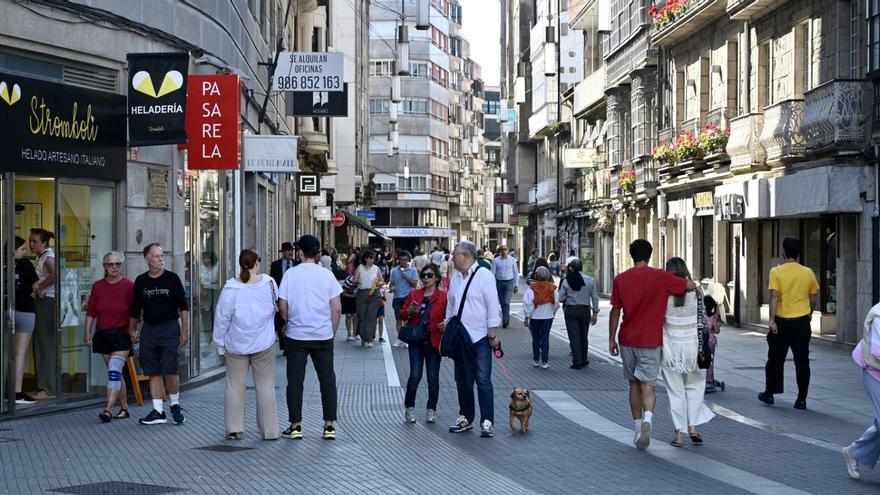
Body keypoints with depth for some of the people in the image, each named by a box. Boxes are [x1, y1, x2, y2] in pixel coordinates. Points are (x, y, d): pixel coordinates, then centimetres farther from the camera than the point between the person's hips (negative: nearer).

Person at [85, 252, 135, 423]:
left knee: (114, 371, -16)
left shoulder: (129, 286, -4)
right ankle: (124, 408, 20)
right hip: (103, 335, 5)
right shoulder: (97, 286, 7)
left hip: (122, 335, -5)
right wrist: (87, 331, 2)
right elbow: (91, 311, 9)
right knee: (116, 373, 12)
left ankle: (108, 409, -21)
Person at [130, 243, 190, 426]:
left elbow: (183, 306, 3)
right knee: (153, 372, 4)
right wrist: (132, 330, 16)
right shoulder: (141, 281, 8)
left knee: (170, 370, -7)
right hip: (148, 329, 3)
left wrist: (185, 330, -2)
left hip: (169, 327, -3)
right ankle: (158, 411, 9)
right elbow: (135, 309, 18)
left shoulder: (172, 278, 1)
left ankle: (175, 405, 13)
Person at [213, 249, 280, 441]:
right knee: (266, 387, 7)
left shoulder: (231, 288, -10)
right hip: (264, 345, 0)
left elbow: (222, 319, -4)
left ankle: (234, 430, 11)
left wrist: (220, 345, 7)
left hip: (236, 346, 0)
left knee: (235, 387, 10)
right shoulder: (269, 283, -7)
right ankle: (269, 430, 11)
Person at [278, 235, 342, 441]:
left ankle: (295, 426, 10)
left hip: (296, 335, -1)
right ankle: (329, 426, 9)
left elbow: (283, 306, -4)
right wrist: (332, 332, 10)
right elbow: (337, 309, -3)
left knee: (295, 381, 7)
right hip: (323, 336, 1)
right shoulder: (327, 275, -2)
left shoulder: (290, 275, -5)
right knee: (327, 380, 9)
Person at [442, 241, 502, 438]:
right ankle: (465, 418, 22)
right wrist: (447, 324, 14)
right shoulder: (455, 277, 11)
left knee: (483, 380, -9)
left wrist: (493, 335, -12)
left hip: (480, 338, -7)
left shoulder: (484, 276, -8)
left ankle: (487, 422, -7)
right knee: (463, 380, 12)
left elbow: (493, 306, -10)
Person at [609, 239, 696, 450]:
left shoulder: (621, 279, 0)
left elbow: (615, 312, 3)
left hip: (627, 340, 2)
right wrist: (688, 282, 23)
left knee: (634, 384, 15)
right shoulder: (661, 277, -7)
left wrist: (612, 339, 11)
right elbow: (691, 286, -1)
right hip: (650, 342, -2)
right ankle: (647, 419, -29)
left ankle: (638, 430, 20)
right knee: (647, 385, -2)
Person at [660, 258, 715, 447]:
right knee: (694, 385, 19)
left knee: (675, 391, 7)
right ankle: (692, 427, 7)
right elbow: (702, 321, 1)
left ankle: (678, 434, 8)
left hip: (670, 347, -1)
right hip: (691, 345, 1)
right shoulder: (695, 291, -2)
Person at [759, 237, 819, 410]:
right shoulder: (808, 273, 2)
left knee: (775, 360, 12)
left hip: (782, 322, -2)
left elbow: (774, 297, -16)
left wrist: (772, 320, -17)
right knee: (802, 362, 5)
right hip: (802, 323, 2)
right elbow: (813, 299, 9)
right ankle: (801, 399, 5)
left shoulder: (777, 271, -8)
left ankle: (769, 394, 21)